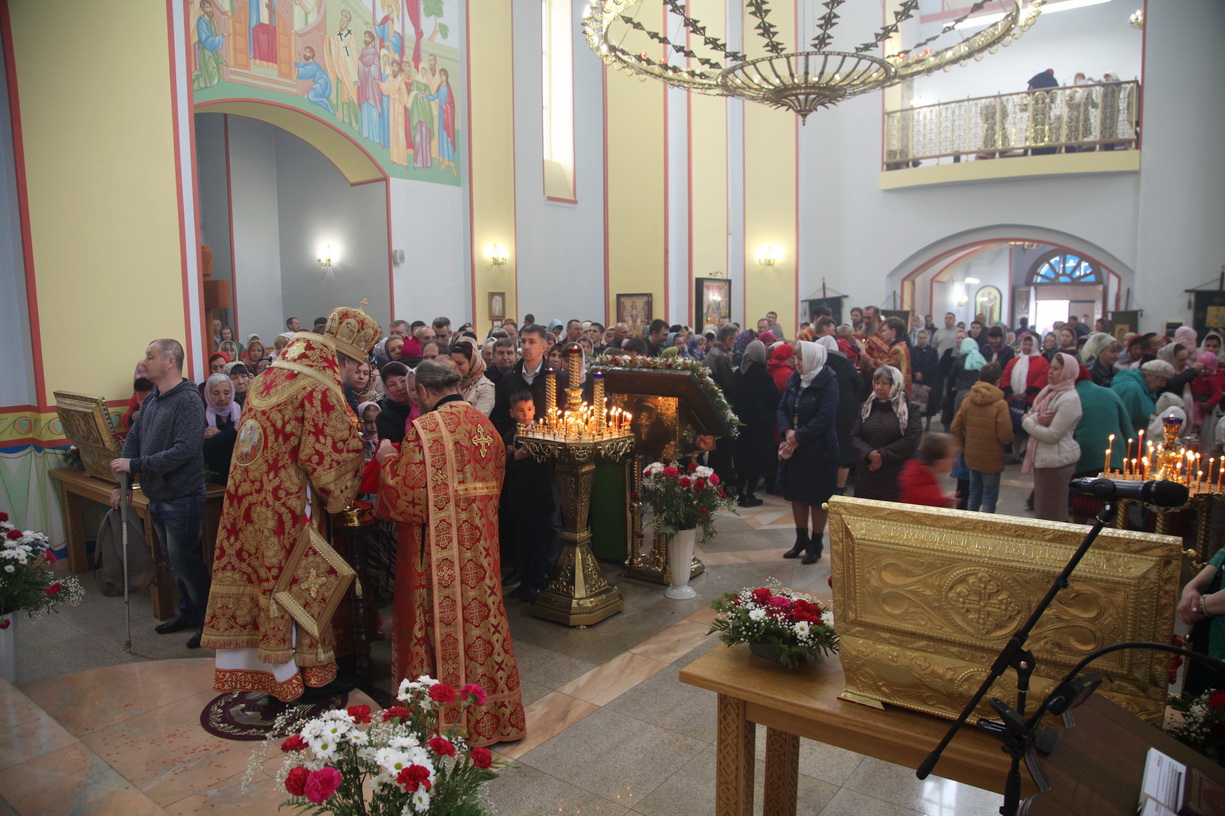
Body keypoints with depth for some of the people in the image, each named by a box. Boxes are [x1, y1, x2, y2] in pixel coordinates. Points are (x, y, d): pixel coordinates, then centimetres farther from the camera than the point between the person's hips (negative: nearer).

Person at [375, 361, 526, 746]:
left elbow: (407, 492, -14)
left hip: (438, 547, -6)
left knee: (443, 618, 6)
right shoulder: (487, 426, 6)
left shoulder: (423, 429, -15)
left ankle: (447, 719, 21)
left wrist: (387, 460, 2)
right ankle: (491, 711, 27)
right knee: (481, 613, 15)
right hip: (480, 545, 6)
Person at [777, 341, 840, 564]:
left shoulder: (828, 382, -13)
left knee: (818, 498, 5)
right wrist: (788, 432, -13)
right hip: (794, 448, 7)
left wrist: (798, 438, -20)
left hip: (818, 449, -6)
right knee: (796, 495, 14)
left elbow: (824, 418, -20)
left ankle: (816, 545, 18)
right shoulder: (794, 379, 6)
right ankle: (801, 540, 28)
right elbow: (782, 408, 5)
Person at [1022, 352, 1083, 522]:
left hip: (1057, 461, -9)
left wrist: (1028, 421, -7)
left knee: (1051, 514, -1)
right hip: (1042, 457, 9)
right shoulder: (1048, 391, 9)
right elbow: (1028, 416, 7)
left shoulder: (1069, 399, -17)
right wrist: (1038, 419, -15)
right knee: (1041, 507, 18)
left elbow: (1052, 435, -20)